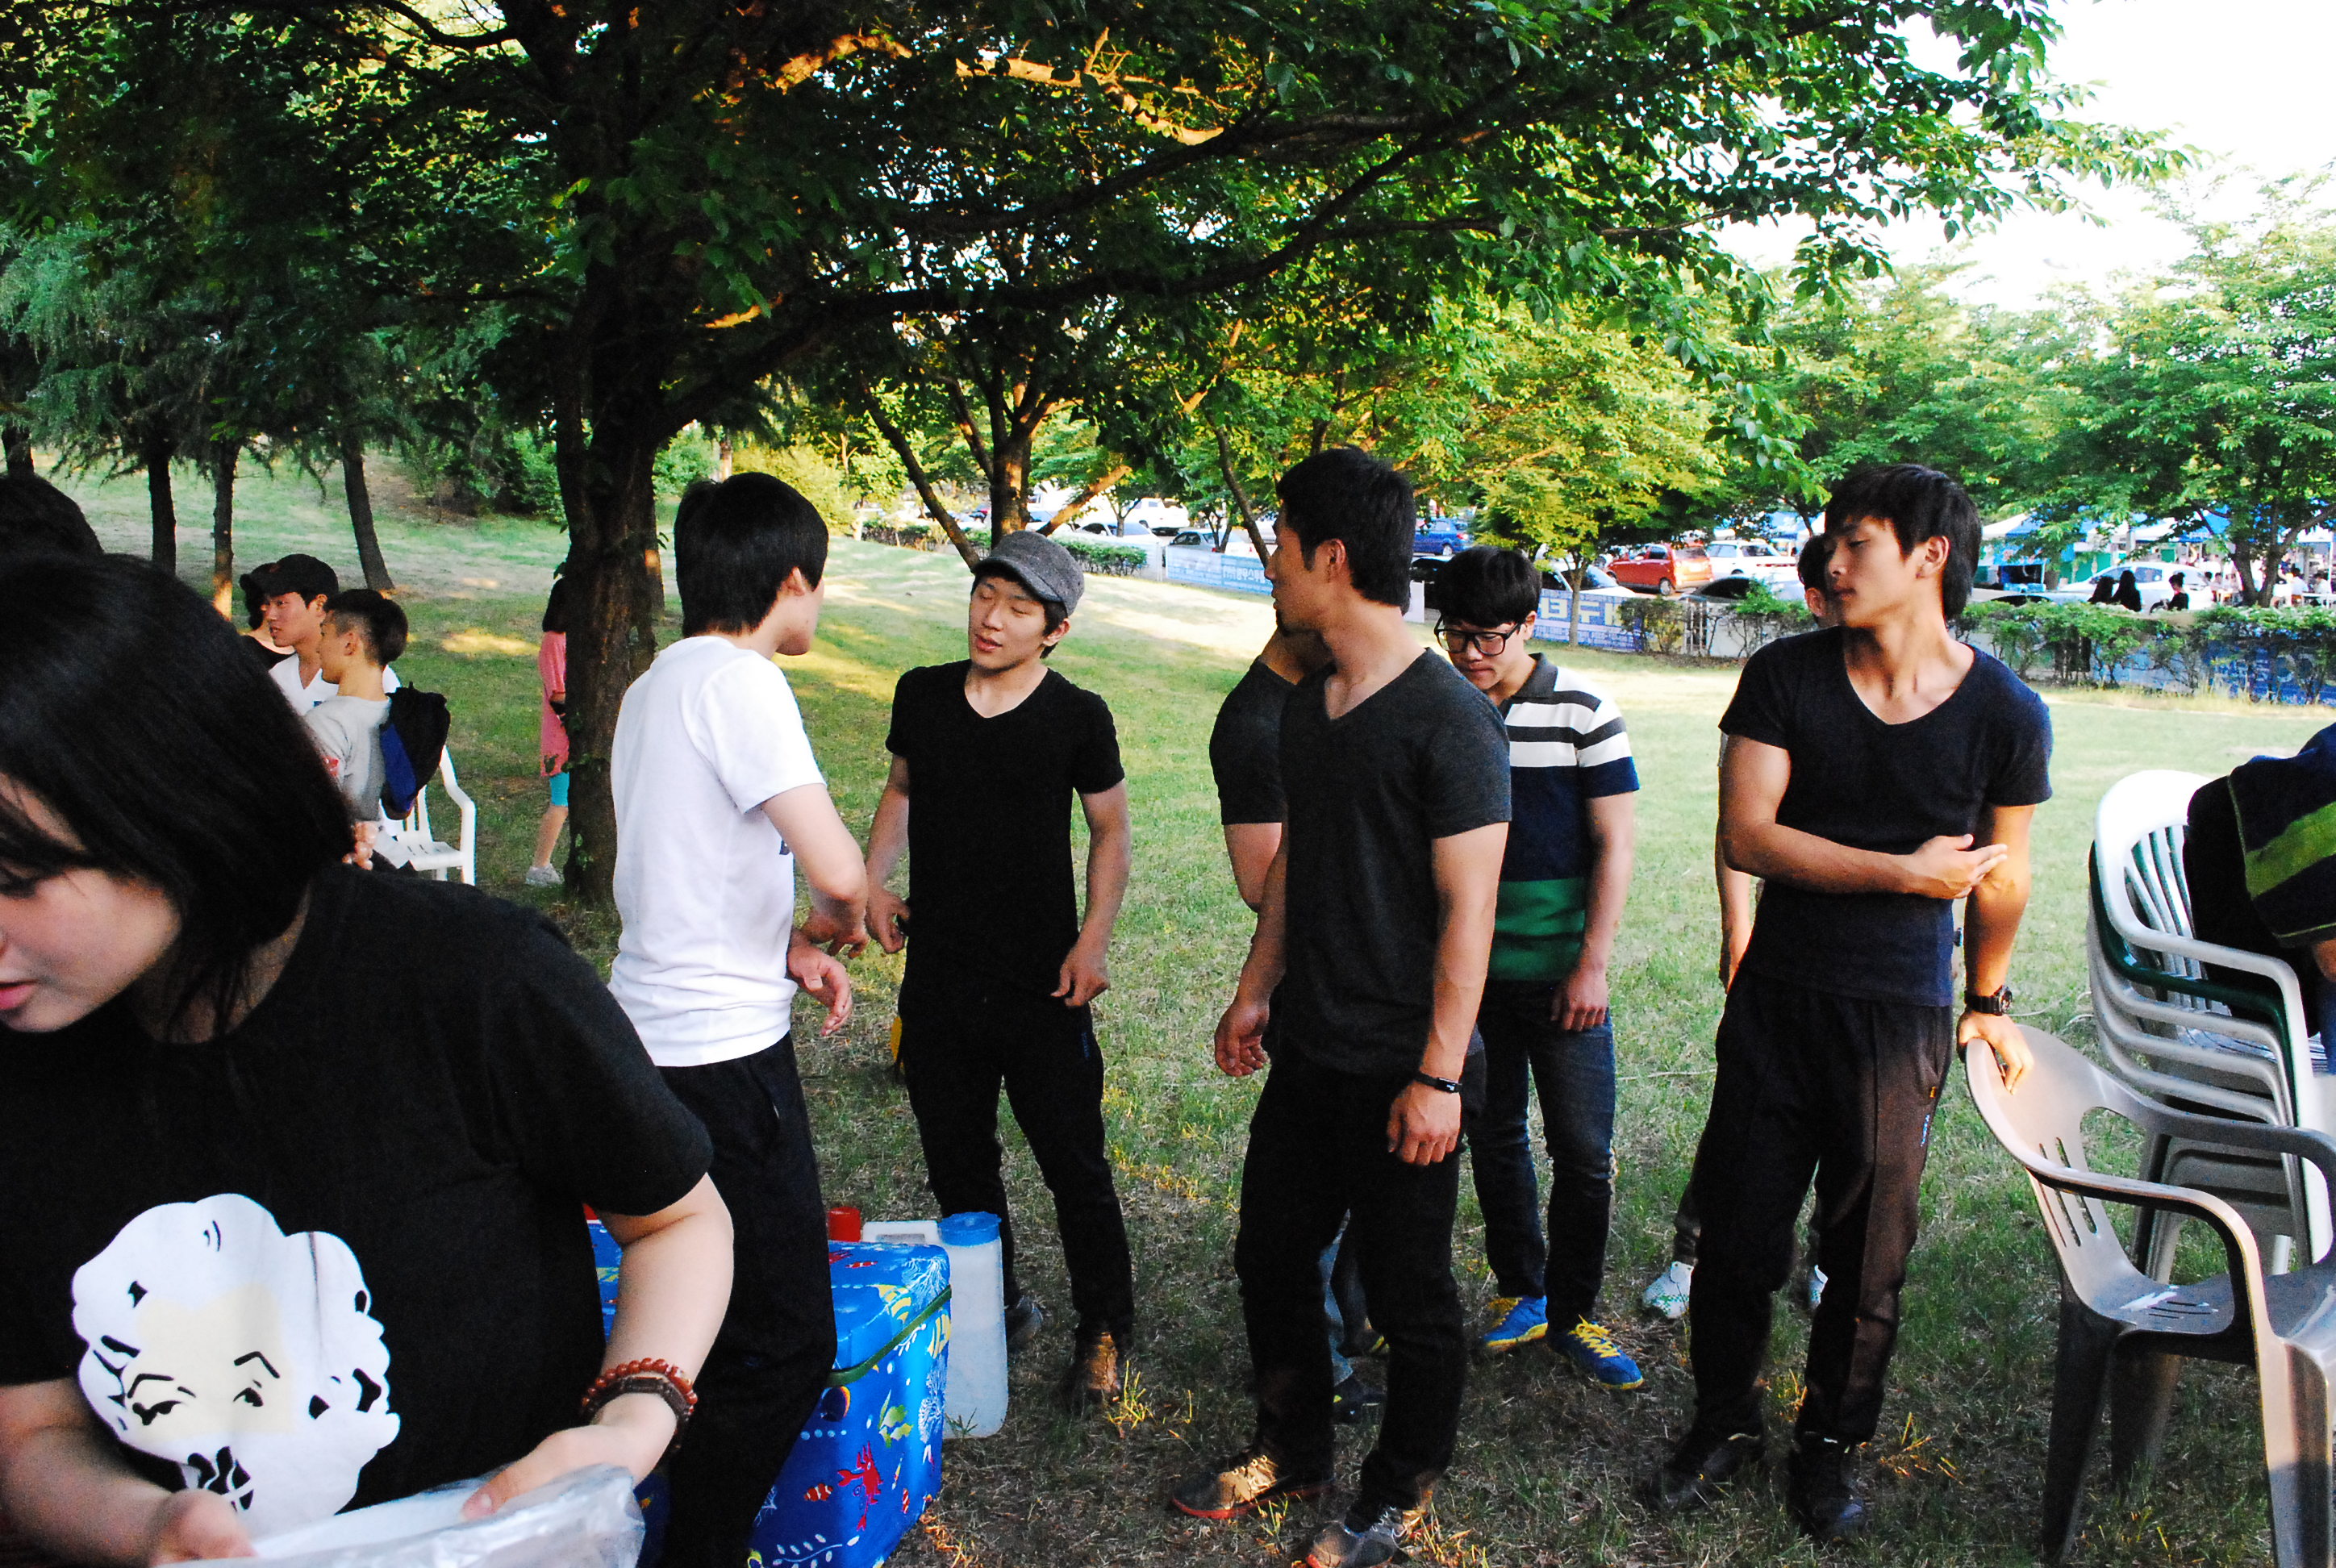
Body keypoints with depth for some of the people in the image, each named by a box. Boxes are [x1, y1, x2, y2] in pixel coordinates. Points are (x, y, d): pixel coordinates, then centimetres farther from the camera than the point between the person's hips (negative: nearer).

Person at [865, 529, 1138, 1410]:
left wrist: (1094, 940, -10)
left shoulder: (1078, 719, -8)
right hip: (937, 975, 4)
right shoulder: (922, 696, 2)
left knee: (1073, 1163, 4)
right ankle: (997, 1310, 33)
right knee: (958, 1162, 14)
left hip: (1040, 986, -4)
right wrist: (874, 878, 2)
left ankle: (1105, 1331, 21)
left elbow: (1110, 831, 1)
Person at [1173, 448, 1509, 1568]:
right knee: (1270, 1255, 19)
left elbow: (1468, 909, -18)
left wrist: (1438, 1076, -18)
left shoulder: (1449, 721, -18)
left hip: (1399, 1074, -8)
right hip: (1307, 1052, 8)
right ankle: (1292, 1451, 40)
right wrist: (1257, 993, 17)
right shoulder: (1306, 707, 7)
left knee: (1408, 1294, 9)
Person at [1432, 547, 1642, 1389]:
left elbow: (1615, 845, -6)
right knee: (1493, 1137, 13)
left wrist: (1593, 965, -10)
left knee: (1584, 1152, 3)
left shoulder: (1584, 710, -7)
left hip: (1562, 971, -3)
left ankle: (1573, 1311, 20)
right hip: (1471, 969, 3)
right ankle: (1520, 1290, 30)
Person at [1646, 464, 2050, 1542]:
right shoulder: (1786, 677, -5)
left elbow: (2002, 877, 9)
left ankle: (1832, 1443, 31)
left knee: (1870, 1250, 9)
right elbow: (1746, 837, -11)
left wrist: (1987, 1004, 19)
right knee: (1739, 1230, 8)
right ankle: (1723, 1424, 29)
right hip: (1778, 1001, 1)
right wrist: (1909, 871, -12)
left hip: (1903, 1017, -1)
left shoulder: (2005, 715, -5)